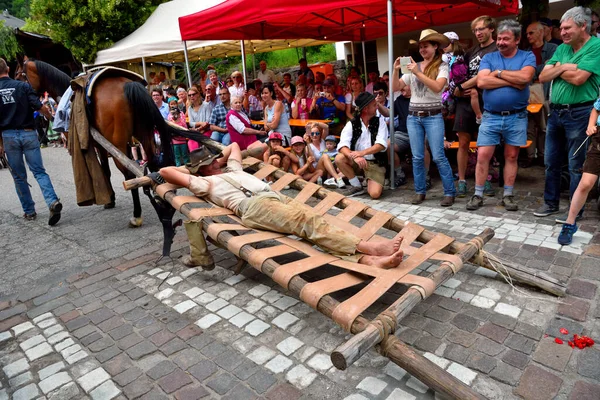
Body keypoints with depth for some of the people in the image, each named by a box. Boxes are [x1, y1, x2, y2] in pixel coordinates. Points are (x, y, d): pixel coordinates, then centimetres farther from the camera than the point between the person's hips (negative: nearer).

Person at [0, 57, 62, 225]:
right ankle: (52, 201, -19)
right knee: (39, 171, 3)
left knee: (19, 176, 12)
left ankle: (29, 211, 17)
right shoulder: (23, 86, -3)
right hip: (28, 134, -1)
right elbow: (40, 107, -11)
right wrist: (50, 117, 11)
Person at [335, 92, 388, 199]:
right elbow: (342, 146, -18)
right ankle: (357, 186, -5)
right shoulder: (352, 124, -4)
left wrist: (362, 152, -31)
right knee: (339, 159, -27)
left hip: (375, 163, -1)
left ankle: (369, 182, 15)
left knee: (375, 194, -23)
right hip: (357, 161, 2)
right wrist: (355, 156, -38)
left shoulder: (380, 121, -2)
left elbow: (381, 144, -15)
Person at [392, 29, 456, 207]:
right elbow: (395, 88, 6)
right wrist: (396, 71, -9)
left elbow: (438, 87, -19)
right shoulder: (413, 67, 9)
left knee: (438, 157, -7)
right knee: (417, 157, 5)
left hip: (433, 117, -4)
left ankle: (450, 192, 3)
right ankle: (420, 191, 16)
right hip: (413, 117, 4)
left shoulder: (442, 66, -1)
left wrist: (418, 73, -20)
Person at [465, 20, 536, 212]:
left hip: (516, 117, 0)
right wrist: (512, 81, -13)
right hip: (491, 116, 1)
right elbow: (481, 82, -12)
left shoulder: (527, 57, 3)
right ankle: (478, 195, 7)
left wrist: (498, 72, -9)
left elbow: (525, 77, -18)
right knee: (483, 155, -4)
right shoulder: (488, 58, 6)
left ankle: (508, 196, 17)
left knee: (511, 156, 7)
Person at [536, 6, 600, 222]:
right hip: (555, 112, 7)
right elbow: (543, 77, 6)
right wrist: (563, 67, -10)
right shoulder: (562, 49, 12)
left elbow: (578, 78, -20)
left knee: (576, 165, 1)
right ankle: (551, 203, 26)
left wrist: (557, 70, -3)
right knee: (551, 162, 13)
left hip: (579, 113, -7)